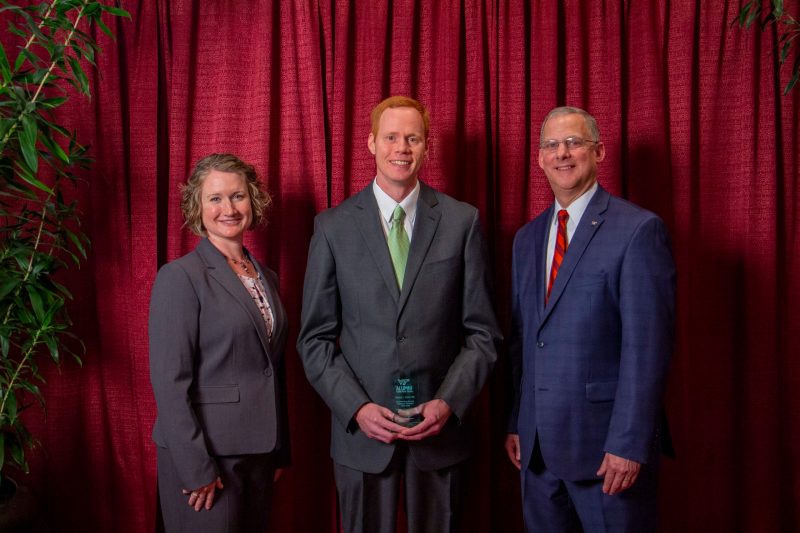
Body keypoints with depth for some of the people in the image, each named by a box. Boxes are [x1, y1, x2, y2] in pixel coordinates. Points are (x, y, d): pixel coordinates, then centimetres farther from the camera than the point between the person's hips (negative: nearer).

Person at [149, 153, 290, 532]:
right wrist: (197, 469, -18)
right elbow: (169, 381, -16)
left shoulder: (266, 277, 9)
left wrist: (279, 451, 13)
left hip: (259, 450, 6)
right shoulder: (180, 277, -12)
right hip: (204, 455, -6)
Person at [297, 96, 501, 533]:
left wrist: (449, 402, -10)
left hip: (441, 426, 0)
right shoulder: (333, 227, -1)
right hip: (360, 429, 0)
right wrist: (356, 408, -10)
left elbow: (482, 331, 1)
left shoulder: (462, 221, 0)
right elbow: (315, 337, 1)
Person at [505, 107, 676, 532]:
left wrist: (629, 444, -17)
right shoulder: (527, 238, 12)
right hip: (537, 445, 6)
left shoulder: (638, 230, -10)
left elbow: (647, 346, -14)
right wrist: (516, 424, 10)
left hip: (605, 443, -6)